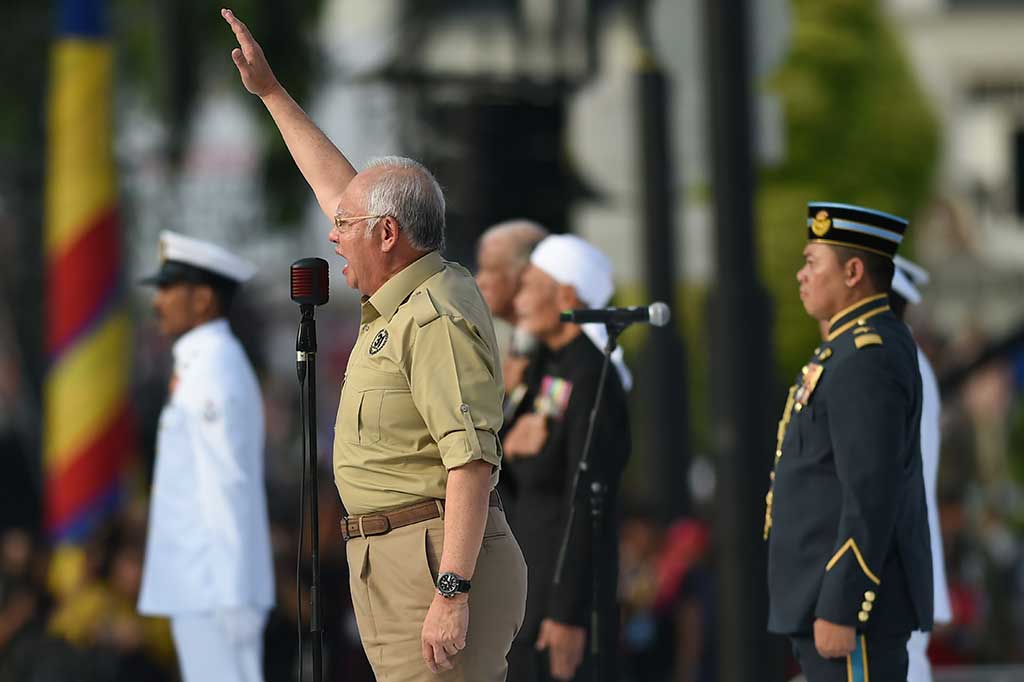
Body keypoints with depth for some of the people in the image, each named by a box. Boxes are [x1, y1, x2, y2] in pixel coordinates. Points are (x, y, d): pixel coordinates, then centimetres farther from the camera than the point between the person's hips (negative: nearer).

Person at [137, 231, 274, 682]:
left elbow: (229, 484, -19)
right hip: (203, 588, 10)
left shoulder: (213, 370, -14)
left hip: (211, 589, -10)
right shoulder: (216, 364, 18)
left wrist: (231, 596, -22)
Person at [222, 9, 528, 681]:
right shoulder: (404, 299, 14)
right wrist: (270, 92, 33)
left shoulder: (438, 319, -16)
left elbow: (472, 461, -24)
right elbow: (338, 186, 28)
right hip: (394, 559, 10)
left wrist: (451, 593, -29)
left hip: (436, 562, -10)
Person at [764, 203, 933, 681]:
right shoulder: (861, 344, 16)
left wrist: (838, 612, -23)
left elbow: (872, 498, -23)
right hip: (828, 599, 11)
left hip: (850, 604, -11)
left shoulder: (868, 359, -17)